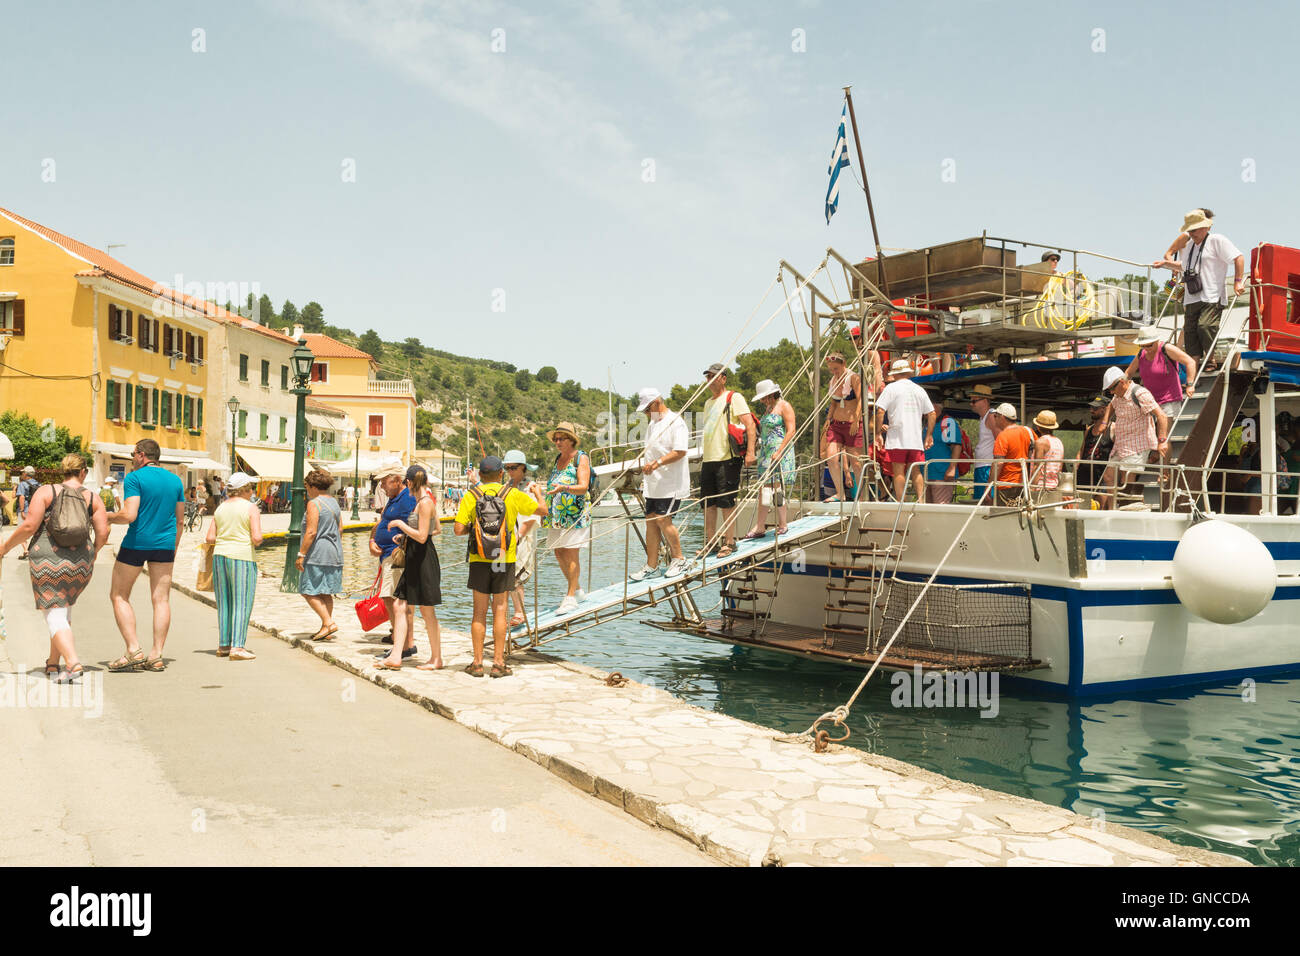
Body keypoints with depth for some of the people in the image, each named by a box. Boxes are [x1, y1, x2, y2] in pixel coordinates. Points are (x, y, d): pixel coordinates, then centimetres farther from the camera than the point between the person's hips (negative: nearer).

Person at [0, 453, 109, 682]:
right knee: (63, 608, 23)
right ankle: (53, 663, 27)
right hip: (80, 564, 3)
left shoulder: (45, 492, 0)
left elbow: (29, 526, -8)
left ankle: (73, 663, -22)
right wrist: (94, 551, 19)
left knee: (55, 616, -2)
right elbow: (103, 534, -1)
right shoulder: (93, 498, 5)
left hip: (47, 561, -3)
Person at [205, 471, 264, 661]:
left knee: (224, 603, 12)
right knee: (242, 603, -3)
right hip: (242, 558, -6)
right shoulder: (251, 508, -5)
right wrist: (257, 540, 8)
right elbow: (257, 538, -14)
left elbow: (210, 538, 8)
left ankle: (223, 645, 17)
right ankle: (237, 647, -8)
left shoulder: (220, 508, 11)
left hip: (219, 556, 6)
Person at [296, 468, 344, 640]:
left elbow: (311, 532, -18)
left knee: (309, 591, -3)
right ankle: (326, 629, 14)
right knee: (325, 593, 12)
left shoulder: (314, 503, -11)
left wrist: (301, 554, -14)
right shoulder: (334, 502, 15)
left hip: (318, 554, -9)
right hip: (335, 554, 9)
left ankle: (329, 623, -13)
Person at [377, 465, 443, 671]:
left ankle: (436, 659, 10)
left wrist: (400, 524, -11)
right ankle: (395, 657, 6)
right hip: (414, 559, 10)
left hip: (424, 559, -10)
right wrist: (407, 537, 26)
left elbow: (422, 536, -21)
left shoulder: (425, 502, -16)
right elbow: (438, 529, 22)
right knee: (400, 606, 6)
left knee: (426, 610, -1)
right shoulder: (423, 501, 13)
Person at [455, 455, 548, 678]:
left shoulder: (471, 496, -1)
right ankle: (498, 663, 4)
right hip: (504, 560, 0)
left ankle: (477, 663, 8)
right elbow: (543, 510, 9)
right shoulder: (513, 495, -1)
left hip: (479, 560, 1)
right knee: (499, 611, 4)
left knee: (479, 612, 7)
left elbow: (458, 529, -8)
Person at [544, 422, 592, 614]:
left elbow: (583, 487, -16)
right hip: (556, 513, 8)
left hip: (575, 512, -7)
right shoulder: (558, 459, 17)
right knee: (558, 553, 8)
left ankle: (571, 597, -3)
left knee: (571, 554, -8)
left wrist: (563, 488, -32)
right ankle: (576, 590, 22)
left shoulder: (581, 458, -5)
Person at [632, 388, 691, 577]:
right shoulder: (652, 425, 19)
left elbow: (679, 451, -20)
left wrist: (657, 463, -26)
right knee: (651, 521, 5)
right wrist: (644, 477, 22)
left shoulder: (675, 422, -10)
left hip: (670, 484, -9)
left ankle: (678, 559, 3)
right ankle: (651, 565, 11)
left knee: (663, 519, -13)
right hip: (653, 484, 9)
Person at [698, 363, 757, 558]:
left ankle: (729, 542, 3)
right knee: (708, 504, 8)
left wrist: (750, 452, -21)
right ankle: (710, 543, 16)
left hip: (727, 460, -8)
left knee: (726, 502, -5)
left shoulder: (734, 398, -4)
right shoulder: (708, 403, 21)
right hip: (708, 461, 8)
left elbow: (750, 425, -12)